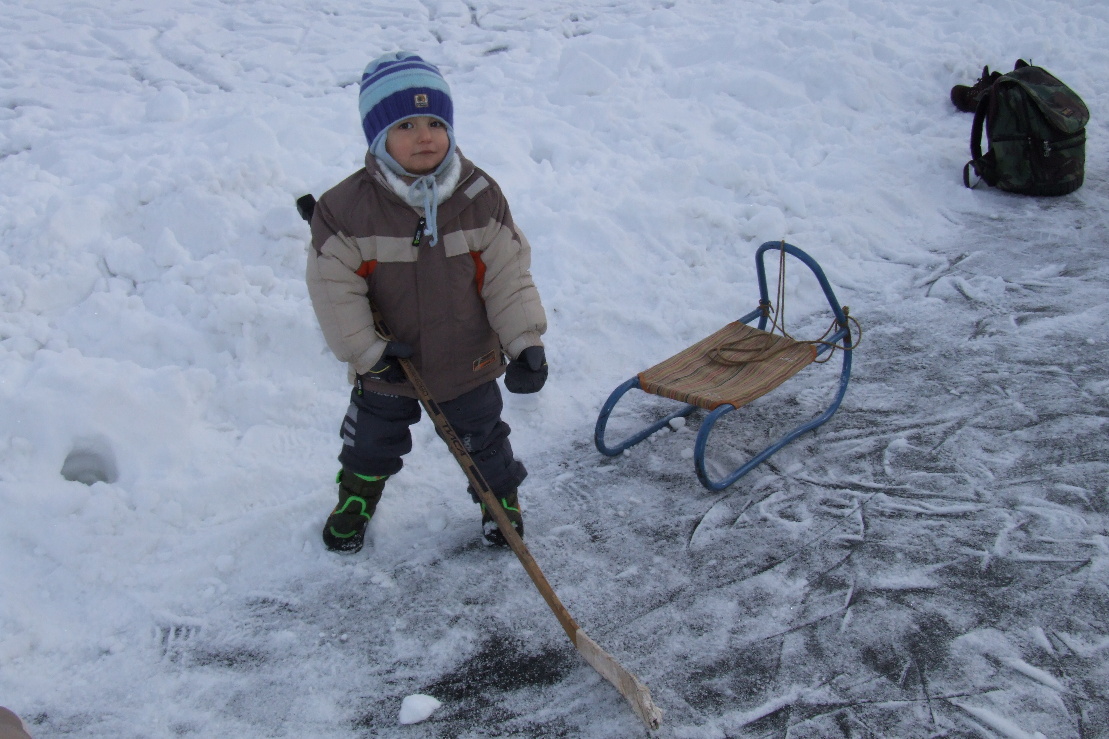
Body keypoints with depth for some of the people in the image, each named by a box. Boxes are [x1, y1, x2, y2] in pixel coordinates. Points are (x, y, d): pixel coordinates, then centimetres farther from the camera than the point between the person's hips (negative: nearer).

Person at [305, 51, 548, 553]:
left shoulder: (480, 197, -14)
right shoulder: (346, 207, -19)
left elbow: (508, 275, -11)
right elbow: (334, 287, -14)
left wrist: (527, 342, -17)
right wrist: (367, 351, -17)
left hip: (468, 361, 0)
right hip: (385, 366, 0)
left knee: (482, 437, 19)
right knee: (372, 439, 22)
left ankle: (501, 499, 46)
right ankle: (357, 496, 51)